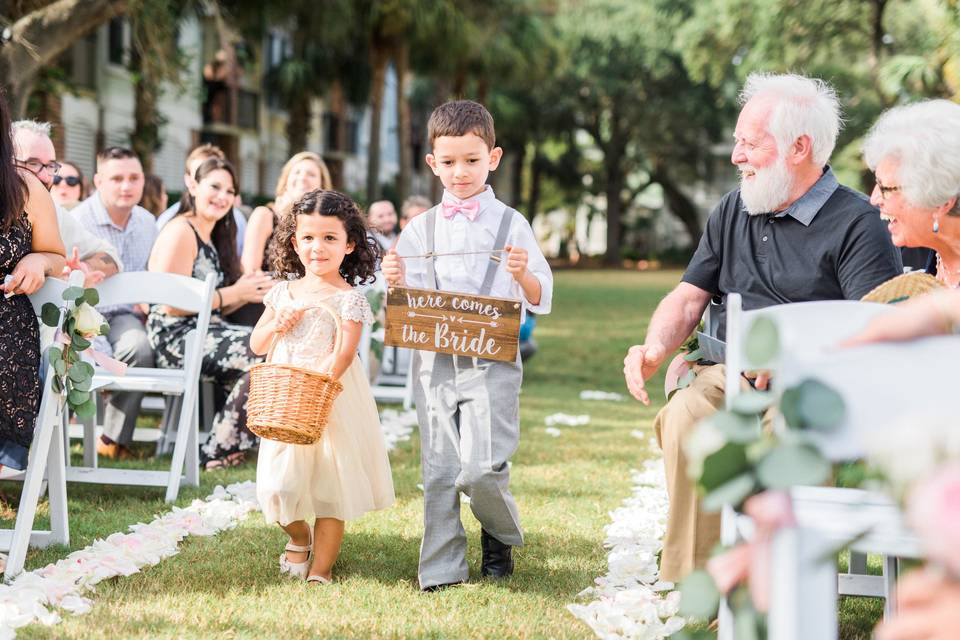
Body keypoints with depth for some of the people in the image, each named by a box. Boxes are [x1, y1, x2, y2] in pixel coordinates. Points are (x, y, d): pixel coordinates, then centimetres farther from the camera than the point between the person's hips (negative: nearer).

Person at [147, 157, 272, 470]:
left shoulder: (212, 238, 21)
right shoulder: (181, 232, -9)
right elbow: (172, 305, -18)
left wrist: (249, 293, 2)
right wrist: (234, 293, -13)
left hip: (204, 332, 9)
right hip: (176, 337, -9)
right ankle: (219, 451, -15)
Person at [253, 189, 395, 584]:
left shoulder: (349, 300, -7)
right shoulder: (284, 293, 7)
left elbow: (345, 352, -18)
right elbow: (256, 345, 13)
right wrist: (276, 326, -7)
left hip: (333, 399, -4)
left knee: (331, 481, 1)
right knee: (280, 480, 5)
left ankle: (320, 569, 8)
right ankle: (299, 537, 35)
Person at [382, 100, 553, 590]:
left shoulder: (510, 223, 4)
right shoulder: (420, 229, 11)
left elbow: (540, 300, 4)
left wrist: (523, 275, -16)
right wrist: (397, 283, -8)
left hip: (491, 361, -3)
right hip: (434, 361, 3)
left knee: (481, 468, -13)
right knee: (439, 470, 2)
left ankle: (501, 536, 16)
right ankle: (442, 567, 12)